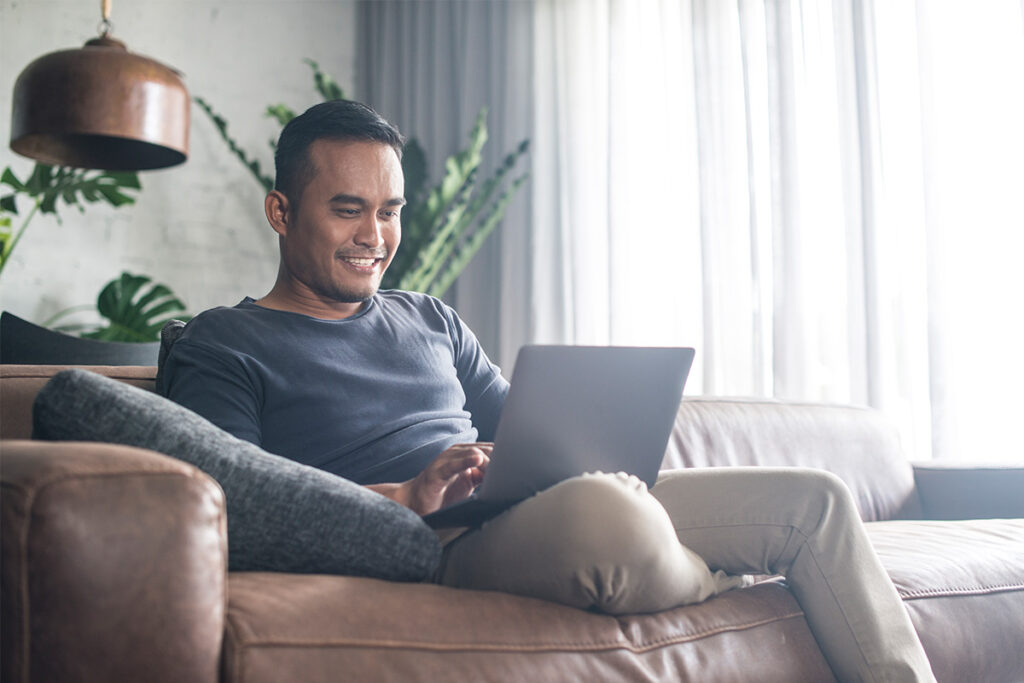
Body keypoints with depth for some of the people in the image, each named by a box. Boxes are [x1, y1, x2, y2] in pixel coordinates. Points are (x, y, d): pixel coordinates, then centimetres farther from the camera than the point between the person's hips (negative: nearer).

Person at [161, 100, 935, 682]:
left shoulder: (430, 320, 26)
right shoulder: (220, 348, 5)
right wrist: (406, 497, -21)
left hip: (544, 505, 7)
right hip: (435, 544, -7)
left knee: (815, 497, -3)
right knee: (602, 510, -39)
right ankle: (722, 588, -7)